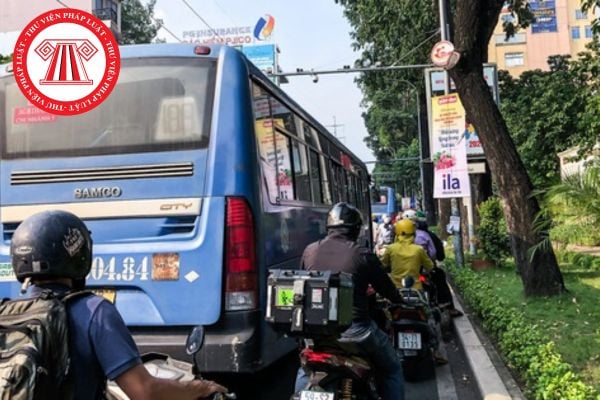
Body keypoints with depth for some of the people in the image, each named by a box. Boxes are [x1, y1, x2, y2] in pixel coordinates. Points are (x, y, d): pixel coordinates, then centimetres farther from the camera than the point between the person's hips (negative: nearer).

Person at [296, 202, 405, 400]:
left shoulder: (309, 251, 1)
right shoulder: (363, 255, -9)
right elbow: (387, 289, 2)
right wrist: (399, 300, 25)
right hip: (355, 328, -3)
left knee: (306, 369, 32)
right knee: (392, 369, 19)